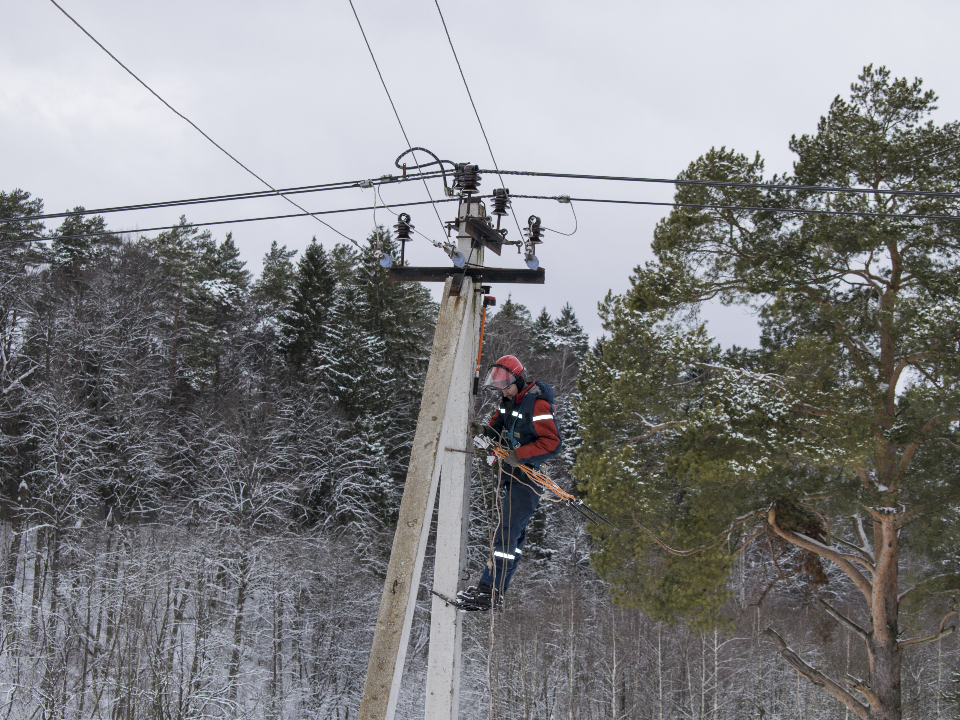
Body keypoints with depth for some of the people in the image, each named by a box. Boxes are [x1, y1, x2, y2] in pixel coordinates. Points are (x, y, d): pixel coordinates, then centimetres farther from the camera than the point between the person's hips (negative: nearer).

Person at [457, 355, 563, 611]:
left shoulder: (537, 405, -18)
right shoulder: (508, 401, 11)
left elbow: (553, 444, -21)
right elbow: (498, 429, 17)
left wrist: (519, 455, -25)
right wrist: (483, 431, -6)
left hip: (530, 476, -9)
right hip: (512, 474, 9)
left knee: (506, 532, -13)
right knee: (515, 532, 12)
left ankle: (489, 590, -15)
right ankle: (498, 588, 14)